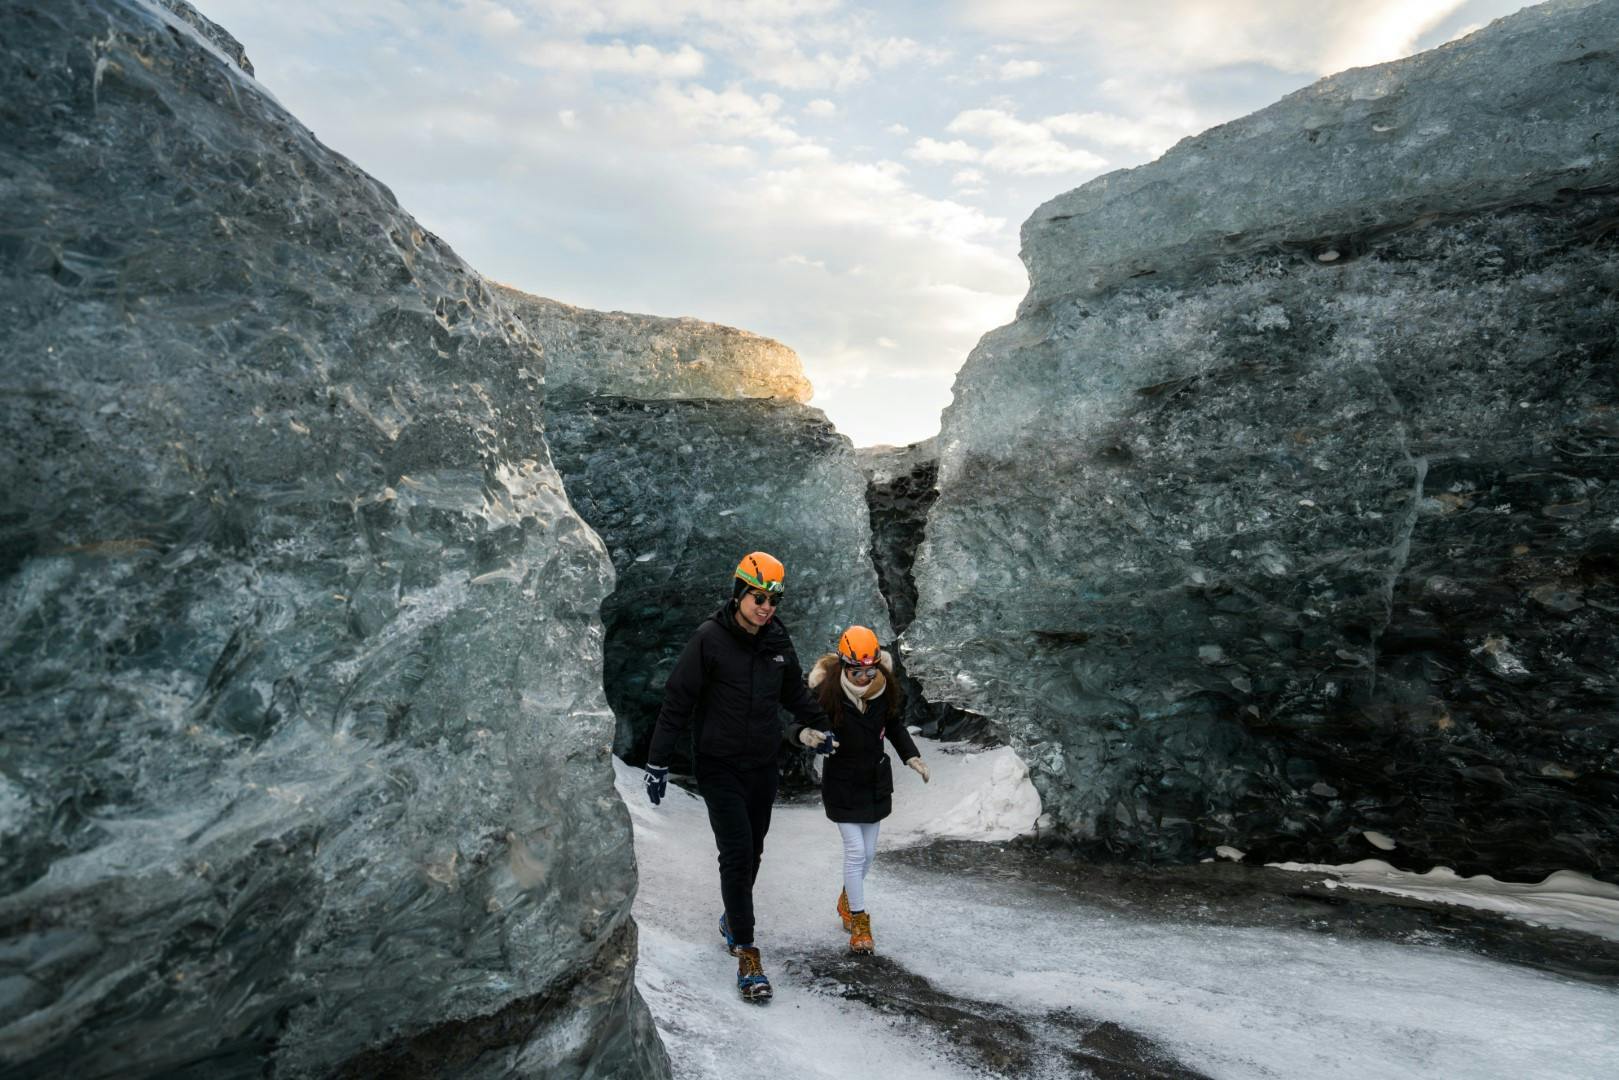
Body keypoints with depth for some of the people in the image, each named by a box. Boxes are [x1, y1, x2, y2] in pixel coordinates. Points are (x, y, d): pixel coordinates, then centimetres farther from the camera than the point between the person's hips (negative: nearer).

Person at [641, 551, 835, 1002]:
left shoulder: (777, 641, 3)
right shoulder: (709, 639, -14)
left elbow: (795, 691, 21)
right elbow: (677, 702, -11)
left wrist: (816, 727, 16)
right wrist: (658, 761, -11)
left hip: (763, 766, 6)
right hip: (719, 767, -5)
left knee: (752, 852, 15)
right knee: (737, 855, -9)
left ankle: (733, 920, 38)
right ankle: (746, 953, 0)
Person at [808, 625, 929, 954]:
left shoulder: (886, 689, -9)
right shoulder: (828, 693, -23)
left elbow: (895, 726, 7)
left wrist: (912, 757, 0)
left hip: (876, 779, 5)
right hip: (842, 782, -5)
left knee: (868, 851, 15)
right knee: (855, 850, -6)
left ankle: (847, 900, 40)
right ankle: (859, 919, 11)